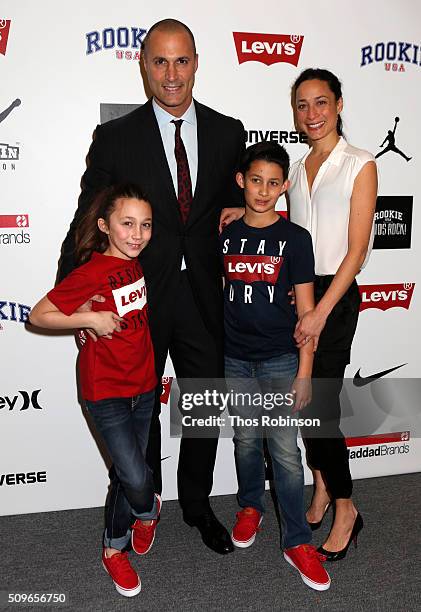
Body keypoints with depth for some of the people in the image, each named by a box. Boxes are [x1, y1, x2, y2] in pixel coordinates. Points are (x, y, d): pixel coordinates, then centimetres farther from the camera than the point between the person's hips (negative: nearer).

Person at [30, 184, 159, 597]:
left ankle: (113, 550, 38)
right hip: (106, 392, -6)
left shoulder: (135, 262, 1)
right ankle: (147, 510, 29)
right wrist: (90, 318, -25)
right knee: (137, 479, -8)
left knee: (125, 474, 17)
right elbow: (39, 315, -18)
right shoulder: (92, 272, -20)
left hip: (143, 387, 6)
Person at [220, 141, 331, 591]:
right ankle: (250, 507, 39)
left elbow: (306, 309, -4)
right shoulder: (224, 236, 3)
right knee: (245, 440, 14)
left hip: (280, 360, -2)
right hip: (234, 359, 3)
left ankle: (296, 541, 14)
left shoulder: (295, 238, -4)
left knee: (285, 450, -1)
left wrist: (305, 372, -8)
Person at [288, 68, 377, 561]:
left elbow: (355, 250, -12)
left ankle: (345, 510, 16)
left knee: (320, 407, -4)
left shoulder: (360, 165, -6)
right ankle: (321, 492, 30)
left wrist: (321, 312, -18)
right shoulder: (297, 169, 13)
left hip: (334, 295, -6)